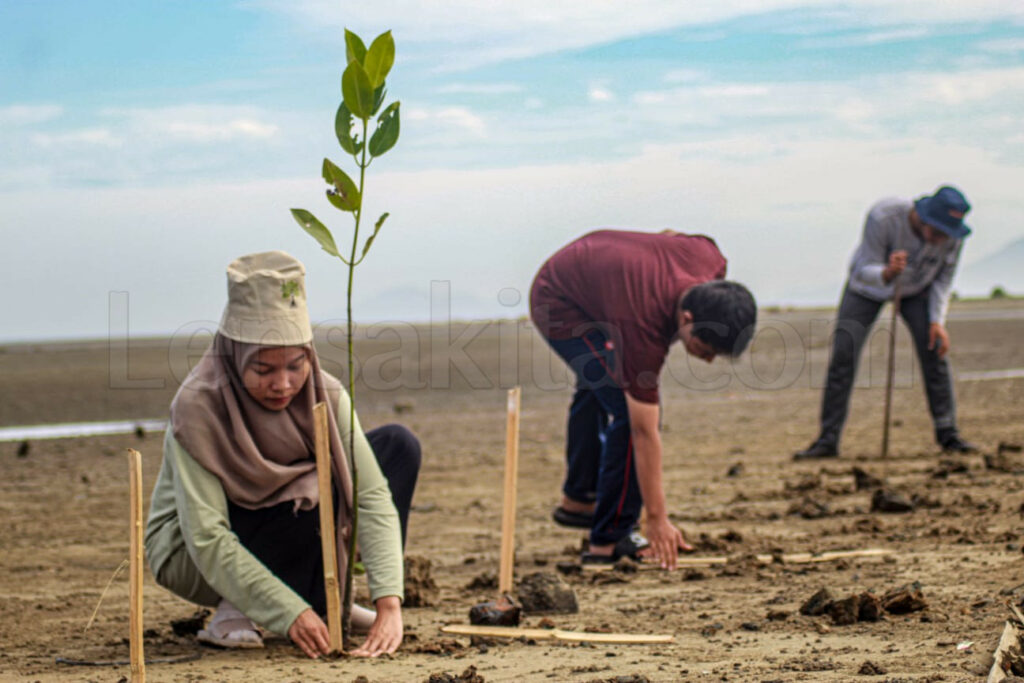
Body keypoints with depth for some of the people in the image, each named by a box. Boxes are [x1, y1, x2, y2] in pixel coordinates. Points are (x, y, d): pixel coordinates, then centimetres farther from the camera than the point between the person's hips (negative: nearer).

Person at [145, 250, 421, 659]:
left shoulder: (323, 395, -16)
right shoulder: (197, 407, -30)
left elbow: (371, 495, -22)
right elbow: (207, 541, -33)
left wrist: (389, 604, -35)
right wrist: (290, 613, -41)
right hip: (187, 557, -6)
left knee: (398, 445, -7)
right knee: (319, 488, -32)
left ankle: (329, 601, -4)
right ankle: (236, 613, -14)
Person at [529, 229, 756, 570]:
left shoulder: (713, 262, -23)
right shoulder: (644, 327, -39)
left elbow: (672, 235, 3)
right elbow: (644, 432, -34)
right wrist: (657, 519, -30)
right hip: (559, 307, -9)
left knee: (595, 389, 29)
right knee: (628, 412, -19)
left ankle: (577, 500, 50)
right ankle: (609, 539, -10)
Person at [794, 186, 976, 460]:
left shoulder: (953, 234, -26)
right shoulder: (883, 216, -38)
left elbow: (944, 276, -9)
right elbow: (865, 271, -31)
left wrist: (937, 320, -19)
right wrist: (887, 272, -53)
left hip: (915, 291, 2)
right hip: (869, 286, -2)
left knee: (935, 350, -12)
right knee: (843, 356, -11)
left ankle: (948, 434, -1)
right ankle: (828, 440, -5)